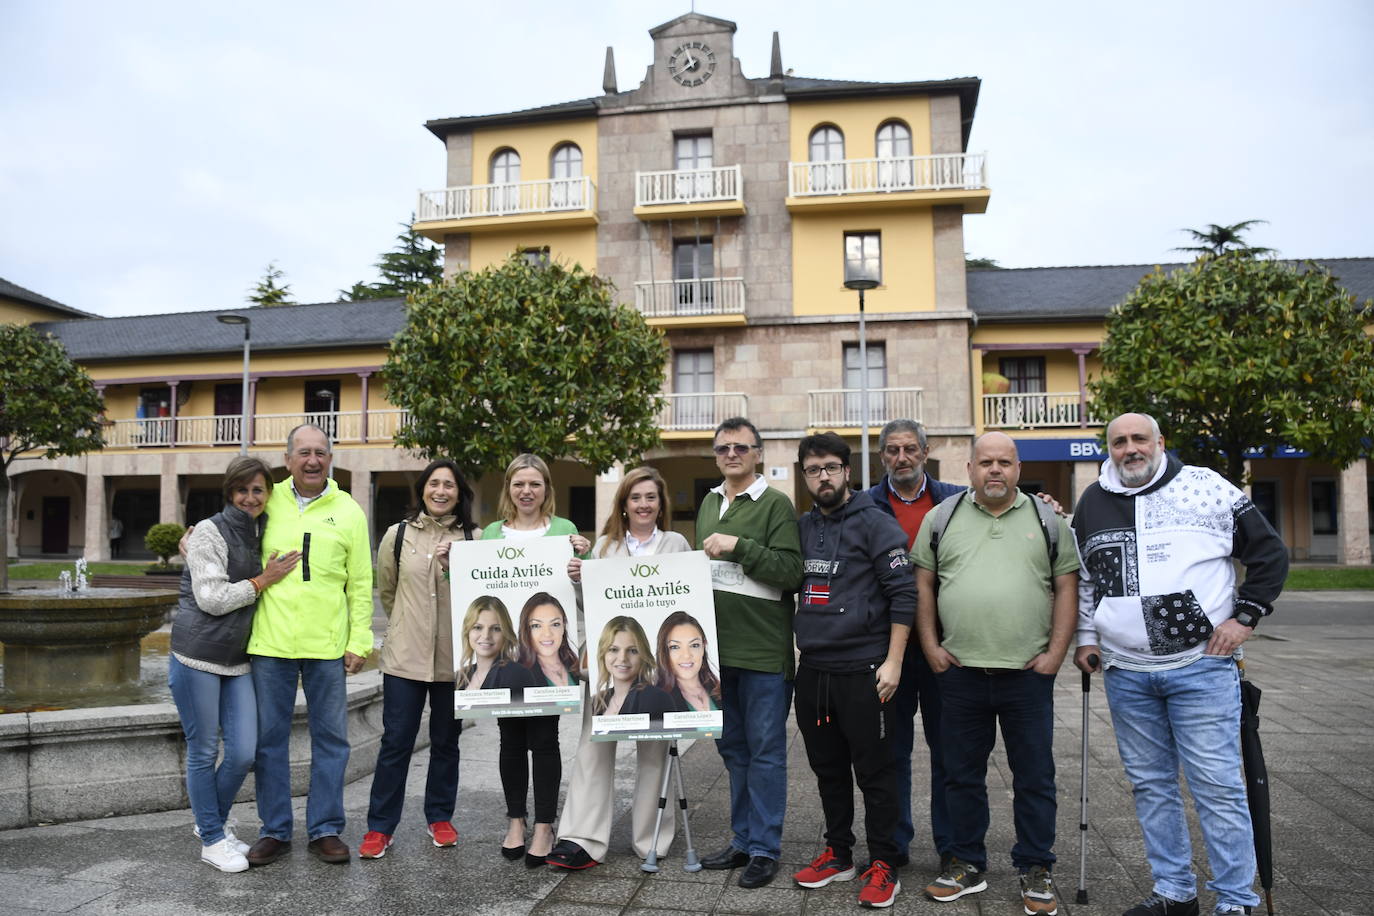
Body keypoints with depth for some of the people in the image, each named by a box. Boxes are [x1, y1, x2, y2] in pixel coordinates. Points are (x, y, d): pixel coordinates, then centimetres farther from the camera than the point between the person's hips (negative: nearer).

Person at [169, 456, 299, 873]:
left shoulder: (262, 535, 12)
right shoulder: (209, 531, -8)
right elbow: (211, 599, -15)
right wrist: (263, 581, -11)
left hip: (237, 660, 6)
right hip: (197, 657, -6)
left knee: (243, 753, 3)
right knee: (203, 752, 5)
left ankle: (213, 820, 28)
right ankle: (212, 839, 19)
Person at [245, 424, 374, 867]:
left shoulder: (348, 511, 4)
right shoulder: (268, 503, 5)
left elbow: (361, 584, 4)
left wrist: (359, 641, 0)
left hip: (327, 644, 0)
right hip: (270, 642, 1)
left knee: (331, 738, 6)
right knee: (270, 738, 9)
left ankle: (326, 828, 19)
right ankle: (275, 830, 23)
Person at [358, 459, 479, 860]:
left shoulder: (473, 539, 0)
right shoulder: (398, 536, 3)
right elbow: (386, 590, 15)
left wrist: (454, 564, -17)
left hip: (454, 657, 0)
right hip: (405, 656, 0)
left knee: (446, 741, 13)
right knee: (395, 741, 3)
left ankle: (440, 818, 29)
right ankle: (380, 827, 15)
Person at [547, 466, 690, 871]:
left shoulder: (677, 545, 7)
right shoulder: (605, 545, 12)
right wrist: (578, 578, -5)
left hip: (657, 657, -1)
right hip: (608, 656, 1)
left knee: (652, 746, 5)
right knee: (594, 743, -5)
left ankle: (648, 838, 18)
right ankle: (584, 840, -2)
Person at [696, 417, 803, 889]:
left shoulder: (776, 504, -7)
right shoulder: (708, 505, 14)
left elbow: (792, 571, -16)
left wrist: (739, 546, -22)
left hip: (764, 651, -7)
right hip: (718, 647, 7)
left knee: (765, 752, 3)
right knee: (732, 747, 15)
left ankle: (764, 848, 14)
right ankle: (743, 840, 28)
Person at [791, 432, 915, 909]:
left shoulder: (876, 524, -6)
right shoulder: (802, 527, 11)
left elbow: (903, 594, -10)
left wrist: (893, 661, -14)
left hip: (863, 670, -6)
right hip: (813, 669, 6)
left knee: (874, 771, 3)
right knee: (827, 767, 15)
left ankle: (882, 865, 16)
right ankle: (838, 853, 29)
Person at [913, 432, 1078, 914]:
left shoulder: (1047, 521, 4)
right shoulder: (941, 518, 5)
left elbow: (1066, 588, 4)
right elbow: (924, 585, 7)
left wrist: (1056, 653, -4)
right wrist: (930, 646, 0)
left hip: (1028, 674, -1)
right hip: (960, 671, 1)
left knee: (1035, 778, 8)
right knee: (962, 775, 11)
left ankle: (1036, 869, 24)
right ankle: (966, 864, 26)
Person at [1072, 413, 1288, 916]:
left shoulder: (1205, 487, -3)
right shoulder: (1092, 503, 9)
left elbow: (1270, 552, 2)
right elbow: (1082, 577, 20)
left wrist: (1244, 616, -5)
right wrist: (1086, 638, 15)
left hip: (1202, 667, -4)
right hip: (1125, 673, 4)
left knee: (1217, 785, -1)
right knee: (1151, 785, 12)